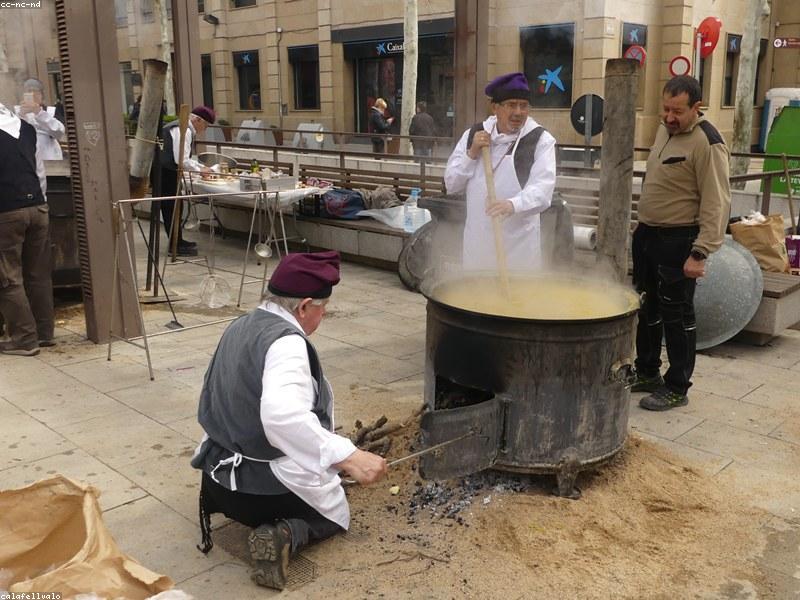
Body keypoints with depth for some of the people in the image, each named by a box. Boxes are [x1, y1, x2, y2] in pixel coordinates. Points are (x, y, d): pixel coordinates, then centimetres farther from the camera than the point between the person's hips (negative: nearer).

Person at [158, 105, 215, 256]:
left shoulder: (185, 129, 15)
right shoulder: (184, 130, -18)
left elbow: (184, 157, 22)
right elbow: (181, 160, -24)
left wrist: (201, 166, 12)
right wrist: (199, 169, -11)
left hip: (167, 172, 10)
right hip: (164, 173, -10)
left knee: (173, 207, 14)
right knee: (171, 208, -5)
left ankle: (177, 241, 23)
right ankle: (176, 246, 1)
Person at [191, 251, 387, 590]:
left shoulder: (241, 326, 3)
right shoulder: (285, 341, -25)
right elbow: (282, 416, -44)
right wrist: (349, 457, -43)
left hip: (218, 476, 8)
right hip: (264, 488, -8)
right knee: (335, 515, 21)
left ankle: (224, 503, 12)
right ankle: (285, 535, -7)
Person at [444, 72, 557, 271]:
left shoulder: (541, 140, -5)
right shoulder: (473, 135, 7)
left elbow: (542, 189, -19)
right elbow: (451, 184, 7)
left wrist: (513, 205, -39)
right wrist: (472, 154, -9)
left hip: (518, 244, -4)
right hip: (478, 240, 4)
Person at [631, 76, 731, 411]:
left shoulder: (707, 144, -17)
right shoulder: (664, 129, 9)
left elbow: (717, 204, -20)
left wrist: (700, 253, -23)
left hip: (677, 241, -8)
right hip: (646, 233, 9)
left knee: (676, 315, 1)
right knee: (647, 308, 18)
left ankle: (677, 388, 14)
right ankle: (647, 373, 33)